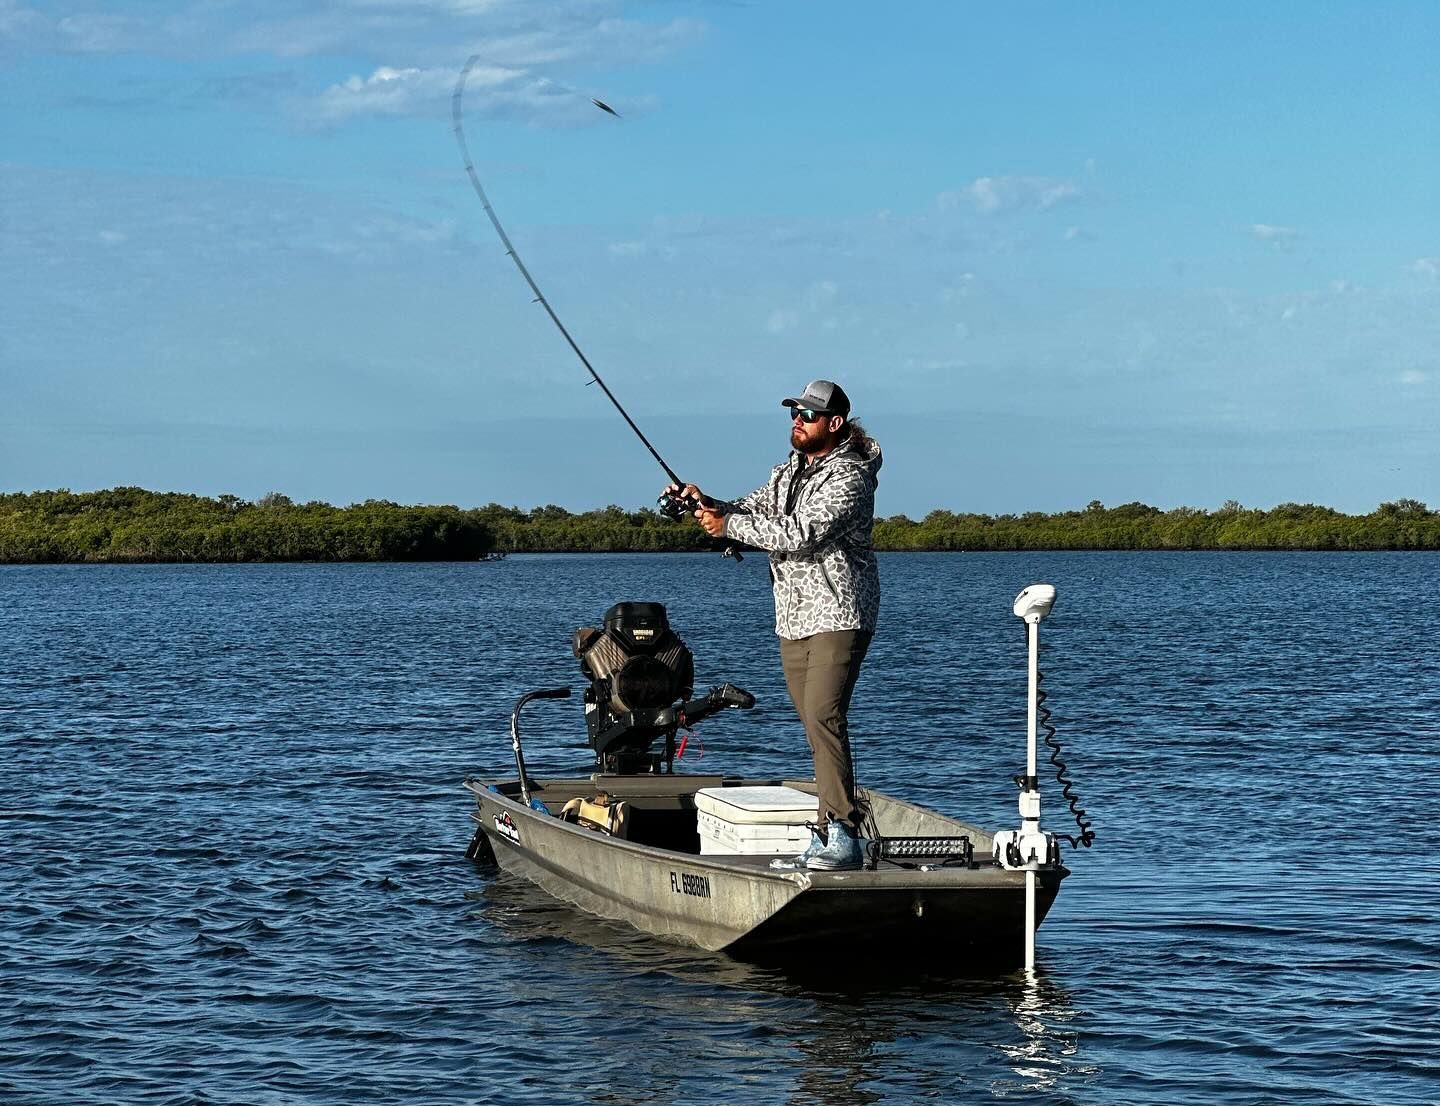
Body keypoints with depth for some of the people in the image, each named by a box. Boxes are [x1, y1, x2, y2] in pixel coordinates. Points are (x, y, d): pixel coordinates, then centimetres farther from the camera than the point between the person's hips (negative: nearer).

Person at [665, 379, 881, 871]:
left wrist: (727, 525, -18)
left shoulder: (848, 476, -11)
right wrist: (706, 503, -5)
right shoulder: (788, 472, 18)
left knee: (823, 716, -20)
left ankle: (843, 836, -22)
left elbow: (801, 534, -21)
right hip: (794, 618, 8)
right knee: (817, 728, 7)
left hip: (839, 614, -8)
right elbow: (751, 510, 16)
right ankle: (826, 839, 8)